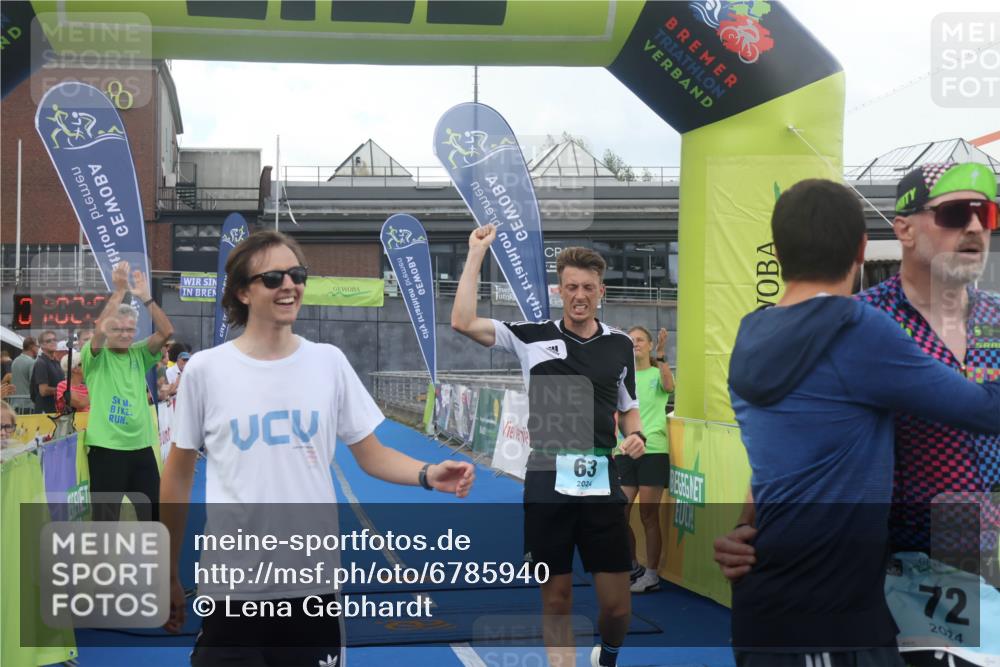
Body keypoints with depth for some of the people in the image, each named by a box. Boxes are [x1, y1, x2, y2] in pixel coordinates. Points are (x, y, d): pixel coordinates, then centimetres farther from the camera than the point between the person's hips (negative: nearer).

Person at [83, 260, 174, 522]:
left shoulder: (139, 354, 7)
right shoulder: (96, 357, -3)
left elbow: (165, 332, -5)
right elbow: (98, 330, -22)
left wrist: (146, 298, -13)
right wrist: (119, 292, -24)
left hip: (141, 446, 4)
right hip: (106, 448, -4)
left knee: (153, 512, 12)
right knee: (106, 516, 4)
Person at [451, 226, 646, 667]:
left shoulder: (620, 345, 9)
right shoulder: (532, 337, 2)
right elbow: (463, 322, -9)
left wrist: (636, 436, -2)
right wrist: (476, 253, -8)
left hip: (602, 487, 2)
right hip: (546, 487, -1)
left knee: (616, 605, 5)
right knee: (556, 599, 5)